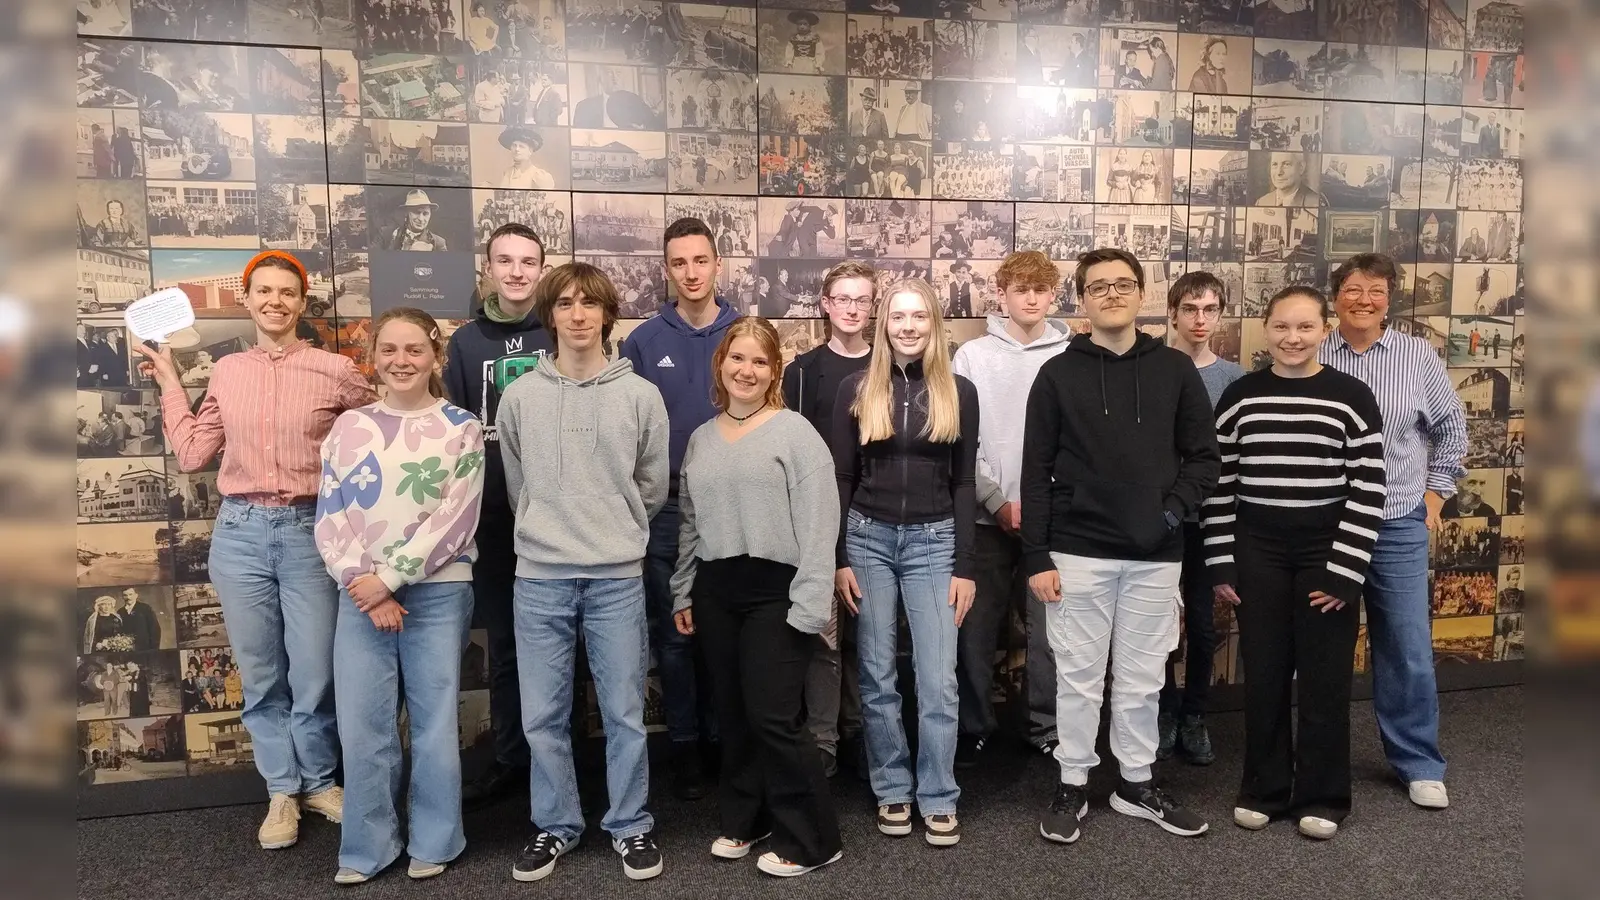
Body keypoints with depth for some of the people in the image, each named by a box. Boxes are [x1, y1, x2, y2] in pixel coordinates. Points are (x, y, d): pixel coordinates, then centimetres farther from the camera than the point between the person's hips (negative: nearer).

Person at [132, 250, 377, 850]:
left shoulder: (335, 371, -2)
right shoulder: (226, 372, 9)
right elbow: (192, 455, 9)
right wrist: (169, 381, 12)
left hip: (309, 532, -3)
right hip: (239, 533, 3)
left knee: (315, 672, 3)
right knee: (260, 673, 11)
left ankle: (318, 781, 27)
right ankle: (282, 790, 26)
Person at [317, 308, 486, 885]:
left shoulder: (461, 428, 1)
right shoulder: (348, 427, 8)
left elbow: (456, 519, -7)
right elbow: (330, 518, 3)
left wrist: (389, 578, -12)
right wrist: (364, 587, -9)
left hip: (438, 594, -2)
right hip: (362, 595, 2)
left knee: (434, 722, 5)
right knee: (361, 726, 4)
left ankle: (432, 843, 21)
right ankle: (367, 847, 21)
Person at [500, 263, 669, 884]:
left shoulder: (640, 396, 0)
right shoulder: (520, 396, 3)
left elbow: (653, 488, 9)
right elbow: (517, 485, 13)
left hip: (617, 576, -1)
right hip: (539, 576, 1)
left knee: (624, 713, 7)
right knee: (543, 716, 9)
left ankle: (631, 825, 24)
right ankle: (555, 825, 26)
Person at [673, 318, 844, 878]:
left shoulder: (795, 431, -5)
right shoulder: (701, 438, 13)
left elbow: (818, 523, -11)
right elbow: (688, 523, 17)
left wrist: (808, 605, -16)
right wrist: (682, 592, 13)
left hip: (775, 591, -5)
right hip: (715, 591, 6)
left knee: (772, 717, -6)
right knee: (733, 716, 12)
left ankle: (810, 840, 10)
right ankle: (744, 819, 30)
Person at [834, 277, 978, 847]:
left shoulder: (958, 392, 3)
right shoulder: (857, 389, 2)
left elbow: (963, 482, 3)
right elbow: (842, 478, 3)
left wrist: (964, 566, -2)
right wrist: (838, 558, -2)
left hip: (933, 541, 0)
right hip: (868, 538, 1)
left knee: (938, 678, -1)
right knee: (877, 675, 8)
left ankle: (939, 799, 13)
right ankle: (892, 790, 23)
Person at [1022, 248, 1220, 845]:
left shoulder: (1176, 371, 5)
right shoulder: (1057, 375, 0)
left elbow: (1203, 458, 7)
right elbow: (1036, 472, -1)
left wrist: (1173, 511, -10)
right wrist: (1037, 557, -6)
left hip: (1155, 555, 2)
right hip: (1078, 553, -1)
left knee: (1142, 679, 12)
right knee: (1078, 677, 7)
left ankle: (1137, 784, 29)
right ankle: (1072, 786, 22)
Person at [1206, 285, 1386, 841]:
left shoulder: (1352, 398, -4)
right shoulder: (1240, 396, 2)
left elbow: (1368, 492, -6)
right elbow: (1220, 485, 3)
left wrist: (1345, 570, -10)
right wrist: (1220, 563, 0)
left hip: (1327, 553, -1)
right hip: (1257, 551, 2)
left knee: (1324, 676, 6)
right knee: (1263, 674, 9)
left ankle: (1321, 796, 21)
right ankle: (1263, 789, 23)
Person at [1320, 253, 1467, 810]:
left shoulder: (1419, 357, 2)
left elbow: (1451, 427, 14)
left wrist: (1437, 489, 9)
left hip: (1398, 526, 1)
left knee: (1408, 649, 4)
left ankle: (1419, 764, 22)